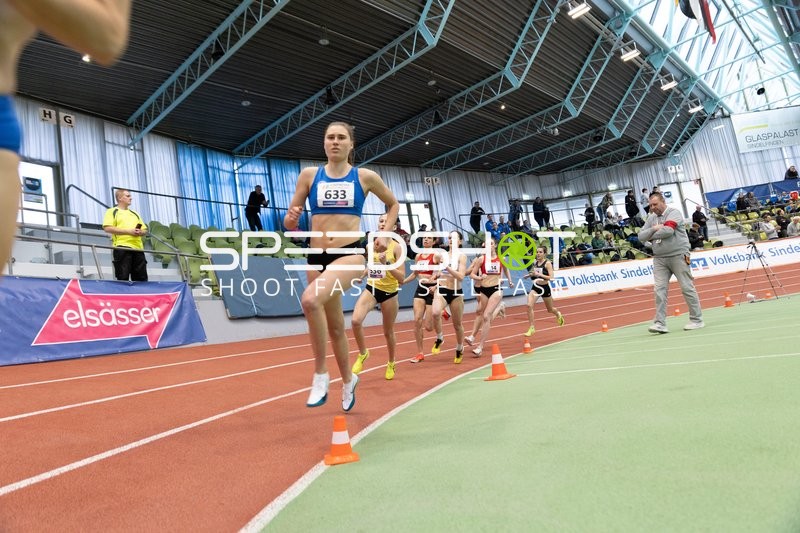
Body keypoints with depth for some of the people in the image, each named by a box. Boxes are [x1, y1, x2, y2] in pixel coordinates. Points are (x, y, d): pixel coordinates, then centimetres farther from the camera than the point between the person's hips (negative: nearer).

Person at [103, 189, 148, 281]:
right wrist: (128, 231, -12)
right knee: (123, 277, -7)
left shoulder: (135, 214, 25)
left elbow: (145, 230, 23)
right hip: (122, 247, -5)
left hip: (138, 248, 5)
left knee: (141, 277, 2)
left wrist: (140, 232, -2)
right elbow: (107, 228, -7)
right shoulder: (112, 212, 8)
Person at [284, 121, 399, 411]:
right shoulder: (309, 174, 6)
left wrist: (385, 235, 6)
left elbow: (393, 204, 19)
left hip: (351, 254, -4)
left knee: (310, 299, -31)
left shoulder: (365, 177, 2)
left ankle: (320, 374, -13)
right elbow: (290, 222, 7)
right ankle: (348, 380, 39)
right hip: (317, 256, 4)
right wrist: (290, 219, -16)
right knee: (335, 325, 14)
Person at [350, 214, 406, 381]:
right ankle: (363, 354, 3)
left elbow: (401, 277, -15)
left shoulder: (396, 247, -11)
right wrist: (362, 274, 4)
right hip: (371, 288, 3)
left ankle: (391, 364, 37)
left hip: (389, 293, -3)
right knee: (356, 320, -22)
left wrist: (386, 264, -27)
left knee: (388, 332, 12)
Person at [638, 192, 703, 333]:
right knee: (660, 290, -4)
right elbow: (641, 236, 7)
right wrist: (654, 229, -10)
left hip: (678, 256, -5)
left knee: (687, 287, 1)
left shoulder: (674, 212, -4)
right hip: (659, 259, 5)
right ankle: (660, 323, -5)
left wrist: (651, 236, -6)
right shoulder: (651, 218, 14)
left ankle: (696, 320, 12)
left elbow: (668, 230, -20)